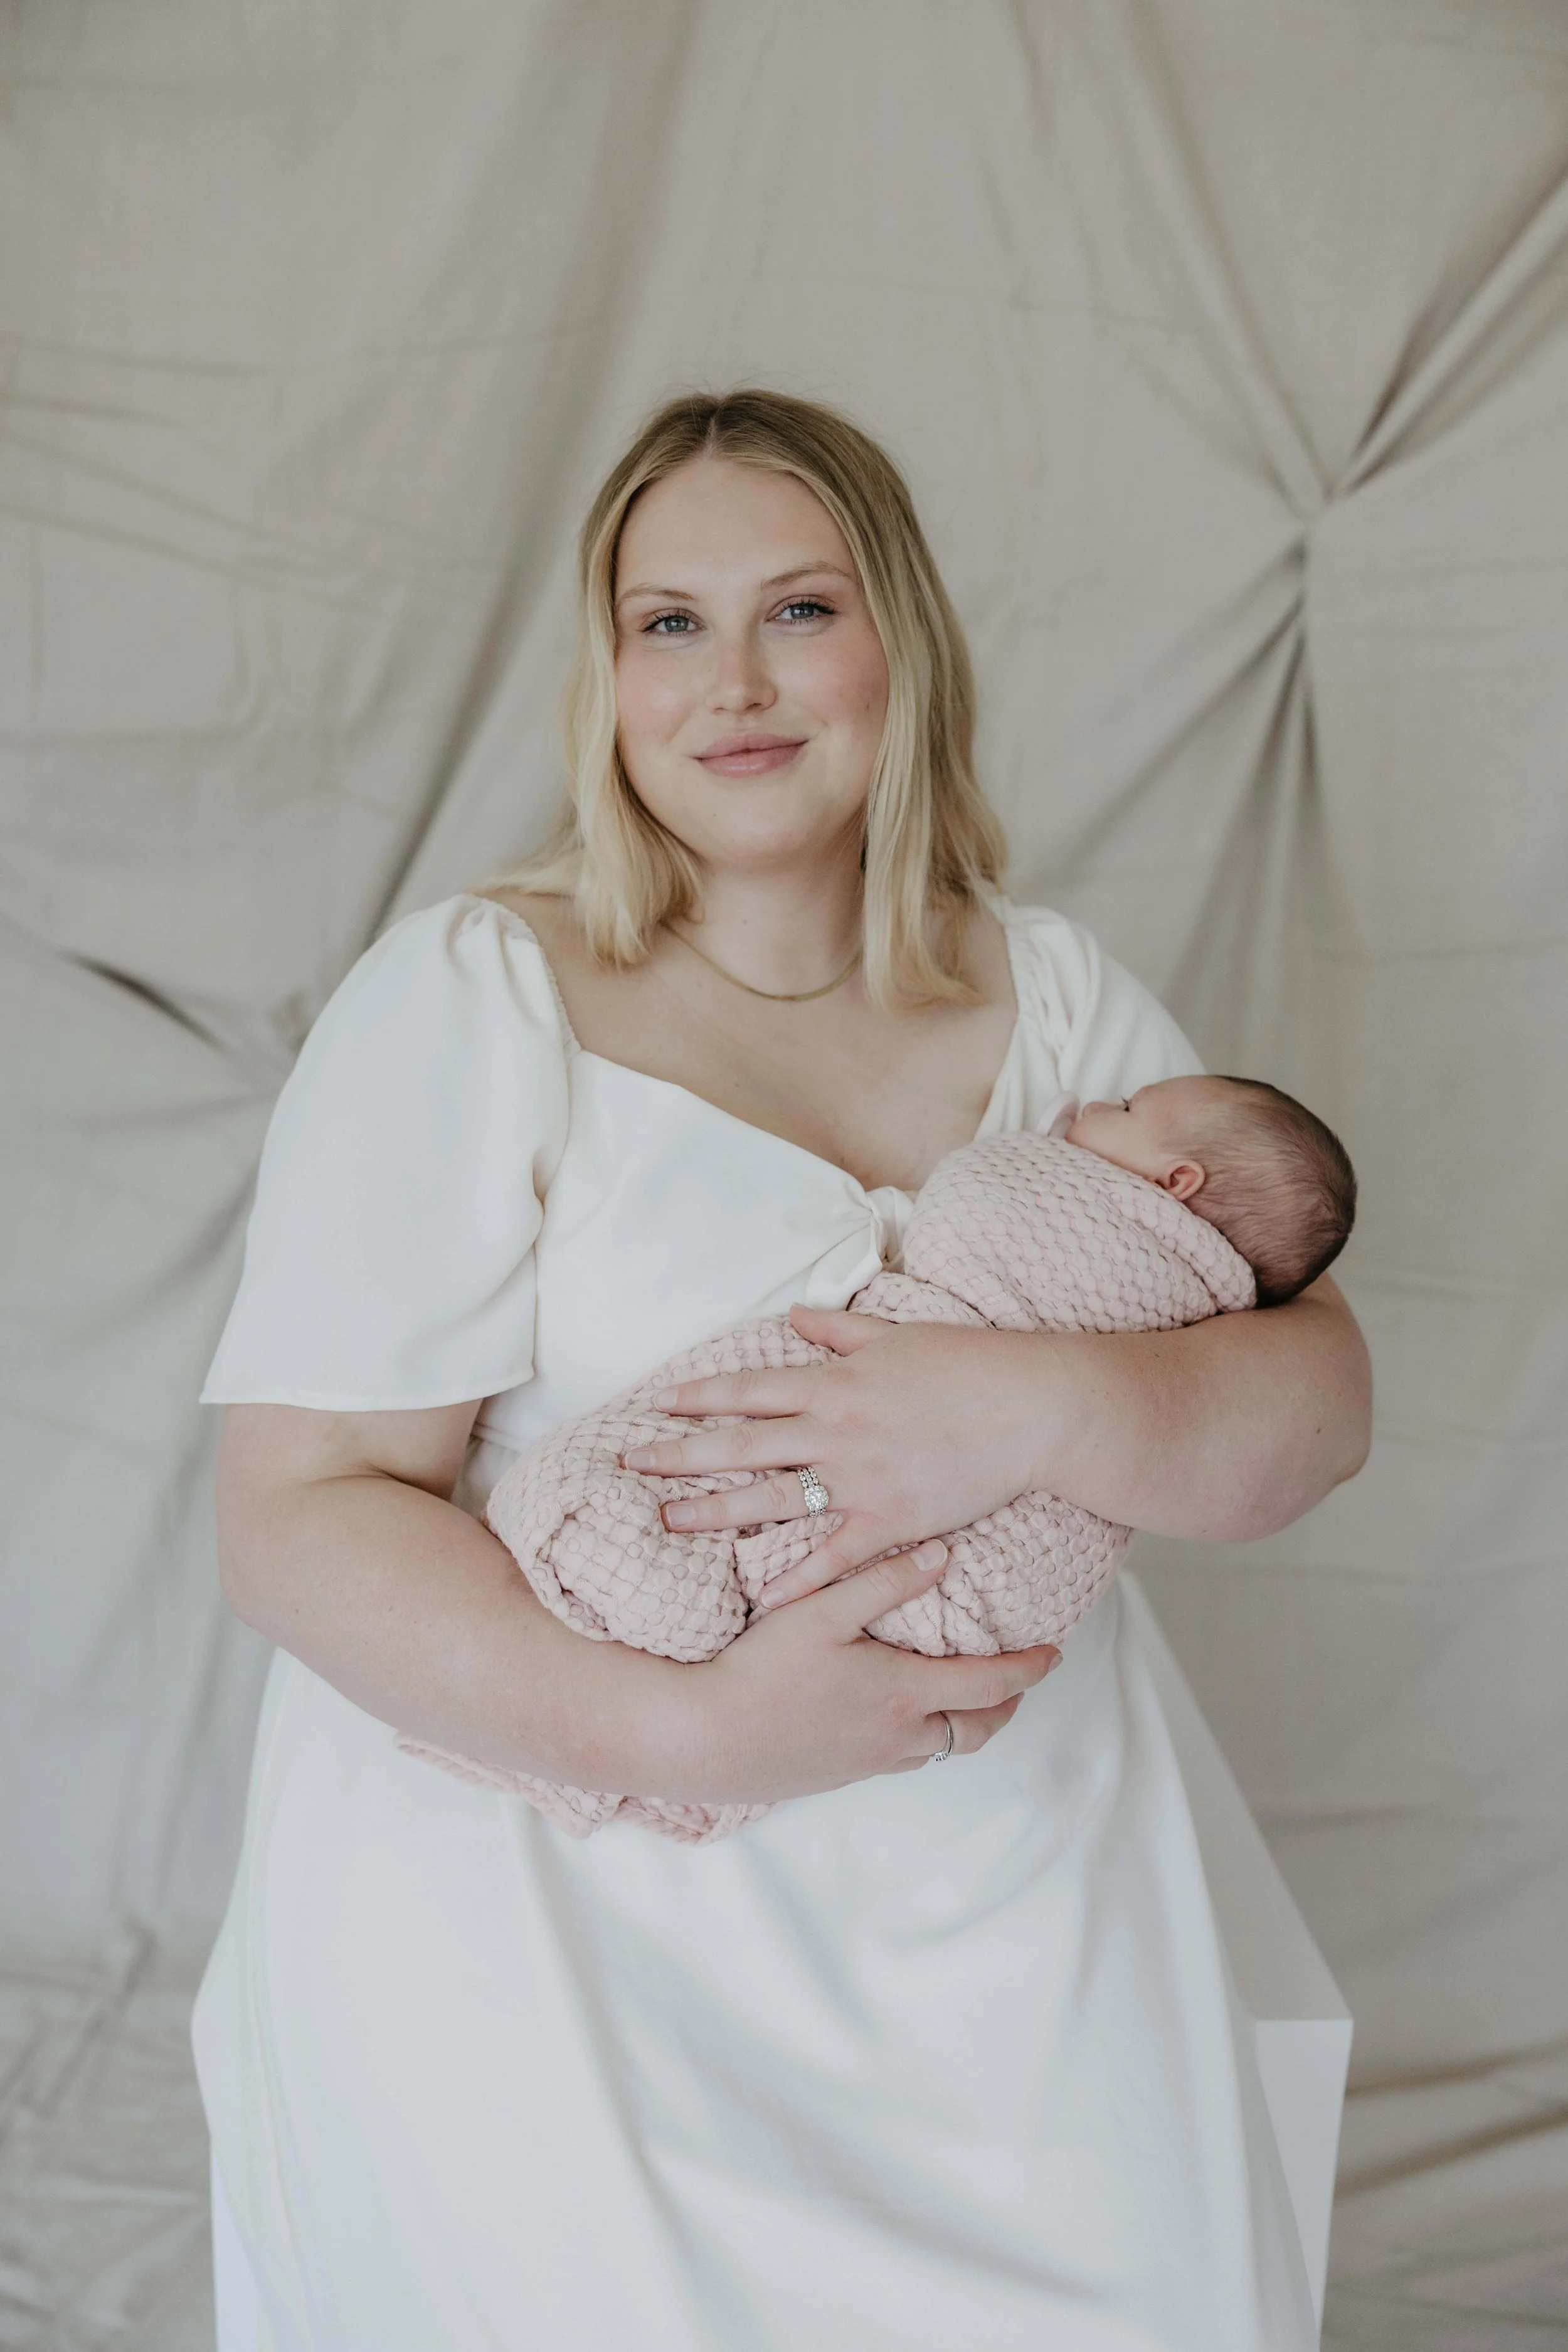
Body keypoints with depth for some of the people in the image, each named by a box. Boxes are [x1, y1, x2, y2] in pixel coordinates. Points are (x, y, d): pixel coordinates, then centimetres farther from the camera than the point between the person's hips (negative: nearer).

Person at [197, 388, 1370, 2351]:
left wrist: (1044, 1413, -19)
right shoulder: (464, 1006, -5)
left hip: (1001, 1864, 3)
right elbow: (296, 1514, -10)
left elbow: (1318, 1401, 1)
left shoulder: (1055, 998, 6)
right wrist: (691, 1728, -21)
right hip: (551, 1854, -2)